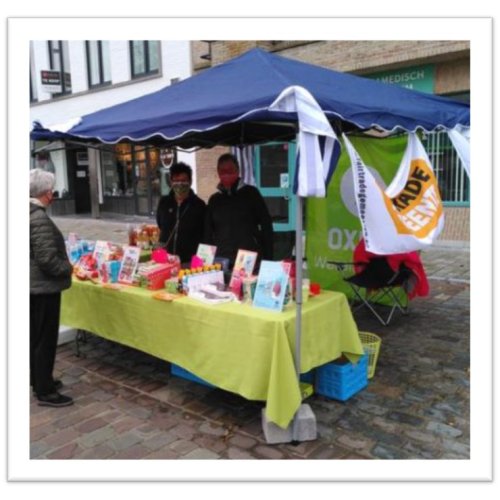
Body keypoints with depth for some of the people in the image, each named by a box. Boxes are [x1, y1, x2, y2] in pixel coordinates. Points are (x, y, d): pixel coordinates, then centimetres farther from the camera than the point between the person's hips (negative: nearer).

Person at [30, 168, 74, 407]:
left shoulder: (33, 214, 7)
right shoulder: (39, 219, -22)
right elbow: (47, 259, -26)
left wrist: (63, 265, 16)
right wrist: (68, 267, -9)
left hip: (33, 285, 10)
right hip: (43, 287, -10)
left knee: (35, 336, 20)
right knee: (45, 339, 1)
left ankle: (38, 379, 35)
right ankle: (45, 391, 12)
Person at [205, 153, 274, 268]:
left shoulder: (251, 193, 5)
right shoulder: (214, 200, 13)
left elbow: (266, 225, 3)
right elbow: (208, 233, 15)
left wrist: (267, 258, -4)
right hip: (221, 262, 2)